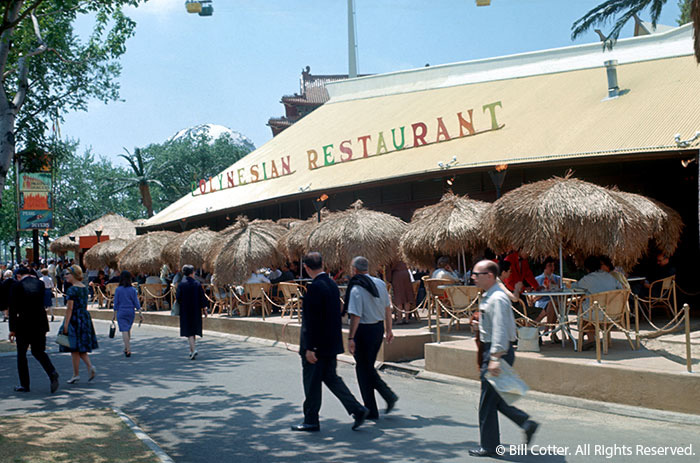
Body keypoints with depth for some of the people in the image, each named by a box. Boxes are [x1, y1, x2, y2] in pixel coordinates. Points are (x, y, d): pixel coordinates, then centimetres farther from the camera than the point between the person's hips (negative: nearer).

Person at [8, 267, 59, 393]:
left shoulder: (17, 286, -8)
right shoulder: (40, 284, 3)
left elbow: (13, 309, -10)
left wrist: (12, 329, -5)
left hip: (24, 324, -4)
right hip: (40, 323, 4)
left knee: (21, 354, 11)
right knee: (38, 351, 15)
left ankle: (24, 384, 14)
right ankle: (52, 373, -9)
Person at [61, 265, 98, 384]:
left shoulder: (72, 289, -15)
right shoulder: (84, 288, 9)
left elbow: (69, 308, -18)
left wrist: (66, 324, -16)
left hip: (74, 319, -8)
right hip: (85, 318, 8)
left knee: (74, 348, 2)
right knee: (81, 347, 16)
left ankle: (76, 374, 8)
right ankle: (90, 366, 0)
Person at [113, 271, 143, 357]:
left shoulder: (118, 289, -7)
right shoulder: (133, 289, -3)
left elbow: (116, 302, -4)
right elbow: (136, 302, -3)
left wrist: (115, 314, 5)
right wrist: (140, 313, 0)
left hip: (121, 312, -3)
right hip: (131, 311, 3)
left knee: (124, 330, -5)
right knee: (128, 329, 19)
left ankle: (128, 350, -14)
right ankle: (126, 348, 27)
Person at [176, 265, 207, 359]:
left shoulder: (181, 284, -9)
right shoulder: (197, 284, -4)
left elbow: (178, 297, -12)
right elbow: (202, 297, -4)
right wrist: (204, 309, 3)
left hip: (185, 311, -2)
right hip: (196, 311, 2)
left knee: (189, 331, -1)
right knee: (194, 330, 16)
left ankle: (194, 349, -19)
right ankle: (191, 350, 25)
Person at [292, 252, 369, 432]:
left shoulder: (315, 287, -19)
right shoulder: (332, 284, 9)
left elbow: (312, 320, -22)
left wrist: (309, 348, -19)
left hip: (317, 344, -9)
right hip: (331, 343, 9)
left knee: (312, 382, 4)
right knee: (330, 377, 16)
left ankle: (311, 421, 15)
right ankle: (357, 409, 8)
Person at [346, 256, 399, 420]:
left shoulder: (356, 289, -16)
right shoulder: (380, 283, 5)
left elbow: (355, 316, -21)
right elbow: (388, 308, 11)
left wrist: (350, 338, -18)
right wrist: (388, 330, 19)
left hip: (364, 330, -7)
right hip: (379, 327, 7)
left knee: (363, 369, 6)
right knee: (369, 367, 22)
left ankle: (371, 411, 11)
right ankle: (388, 395, 9)